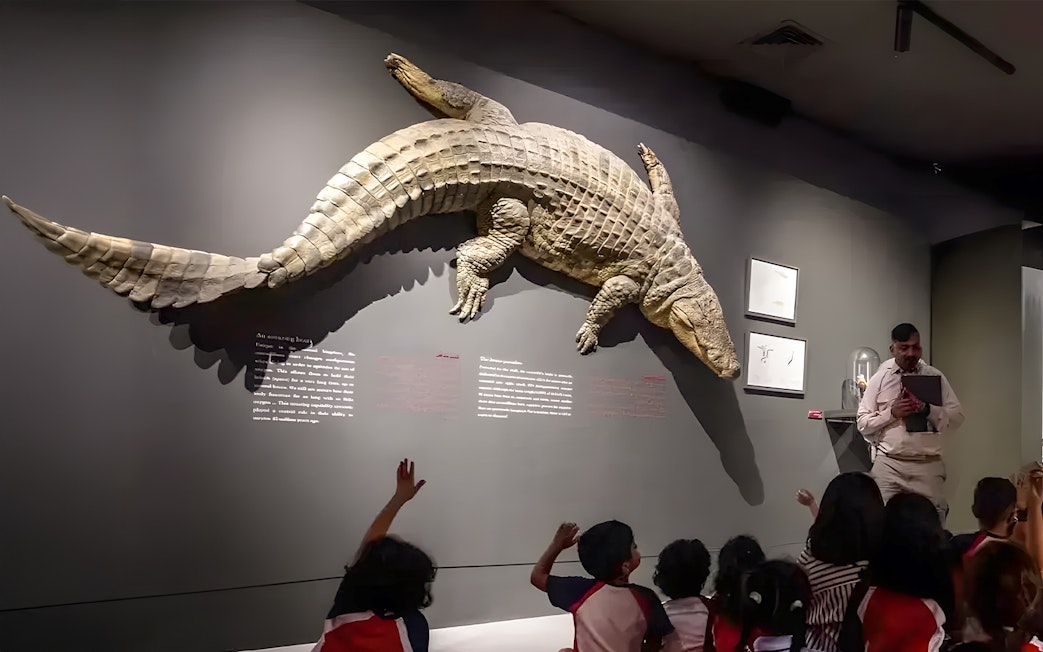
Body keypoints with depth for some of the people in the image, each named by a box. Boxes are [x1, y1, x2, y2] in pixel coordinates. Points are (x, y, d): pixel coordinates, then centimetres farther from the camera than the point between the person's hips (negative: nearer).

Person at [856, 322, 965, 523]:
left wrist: (928, 409, -11)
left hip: (928, 464, 1)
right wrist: (891, 413, -10)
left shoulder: (935, 376, 8)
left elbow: (957, 416, 6)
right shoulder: (880, 378, 5)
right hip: (889, 464, 0)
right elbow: (862, 423, 6)